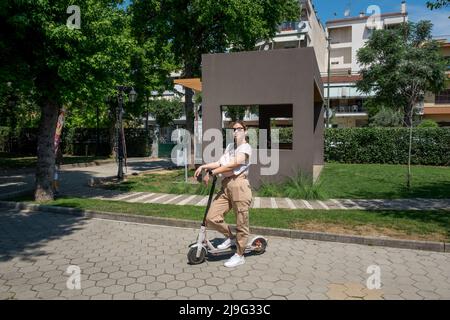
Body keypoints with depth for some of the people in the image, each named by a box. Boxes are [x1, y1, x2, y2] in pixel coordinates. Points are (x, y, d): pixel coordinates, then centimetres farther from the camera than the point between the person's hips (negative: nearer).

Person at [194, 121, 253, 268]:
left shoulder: (246, 147, -4)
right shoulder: (229, 146, 22)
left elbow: (232, 165, -16)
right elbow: (220, 163, 11)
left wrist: (210, 173, -17)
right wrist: (203, 166, -3)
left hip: (239, 185, -7)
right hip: (225, 186, 7)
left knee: (241, 224, 2)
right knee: (211, 218, -3)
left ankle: (239, 256, 20)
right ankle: (230, 237, 23)